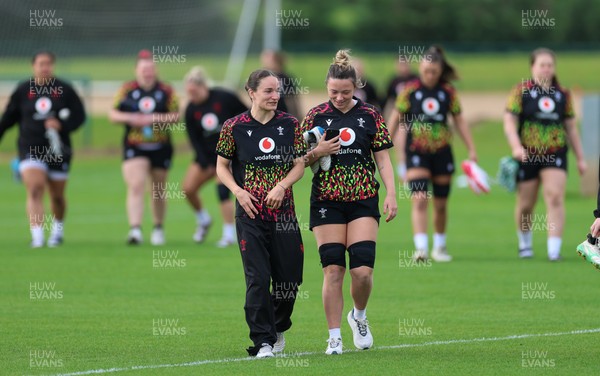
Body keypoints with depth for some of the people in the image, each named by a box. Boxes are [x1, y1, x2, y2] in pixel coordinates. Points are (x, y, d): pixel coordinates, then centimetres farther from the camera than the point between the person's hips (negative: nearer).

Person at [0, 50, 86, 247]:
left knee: (57, 196, 11)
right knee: (35, 189, -19)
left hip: (58, 149, 1)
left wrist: (61, 125, -16)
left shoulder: (64, 90, 0)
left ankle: (58, 229, 39)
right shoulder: (22, 91, 2)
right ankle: (37, 236, -23)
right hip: (30, 148, -1)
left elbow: (79, 116, 1)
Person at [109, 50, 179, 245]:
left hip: (160, 147, 1)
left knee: (158, 191, 12)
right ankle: (135, 229, -25)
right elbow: (113, 114, 1)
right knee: (135, 186, -18)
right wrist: (130, 118, -17)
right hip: (134, 147, -1)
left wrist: (154, 119, -17)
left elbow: (176, 115, -4)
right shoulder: (127, 89, 1)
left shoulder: (166, 91, 0)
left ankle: (158, 228, 30)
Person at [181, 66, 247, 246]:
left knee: (223, 189, -19)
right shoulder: (191, 110, -7)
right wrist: (205, 165, -10)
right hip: (207, 154, 4)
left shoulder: (224, 98, -16)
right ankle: (203, 221, 25)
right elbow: (194, 140, -3)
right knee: (188, 188, -3)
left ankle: (230, 234, -9)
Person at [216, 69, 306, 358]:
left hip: (283, 212, 2)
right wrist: (238, 191, -11)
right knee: (258, 278, -10)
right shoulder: (234, 127, -2)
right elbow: (222, 166, 5)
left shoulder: (290, 124, 3)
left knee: (289, 277, 5)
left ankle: (278, 328, 31)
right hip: (250, 213, -2)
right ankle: (263, 341, -4)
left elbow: (300, 164, 6)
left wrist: (282, 186, -11)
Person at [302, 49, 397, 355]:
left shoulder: (370, 116, 3)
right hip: (326, 201, 0)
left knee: (362, 270, -10)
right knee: (333, 269, -5)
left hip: (363, 201, 0)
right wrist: (317, 152, -14)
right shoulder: (316, 116, 3)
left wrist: (391, 194, -5)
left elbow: (382, 158, 6)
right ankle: (334, 337, 3)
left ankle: (359, 316, 19)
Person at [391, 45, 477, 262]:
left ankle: (439, 247, 27)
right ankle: (421, 248, -21)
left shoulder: (448, 92, 2)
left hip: (441, 152, 2)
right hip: (416, 153, -2)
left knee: (441, 204, 10)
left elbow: (459, 122, 7)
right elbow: (396, 120, 5)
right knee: (419, 201, -15)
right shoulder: (410, 90, -2)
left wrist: (471, 150, 2)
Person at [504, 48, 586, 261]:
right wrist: (516, 147, -22)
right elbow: (509, 123, -6)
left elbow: (571, 128, 15)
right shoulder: (521, 92, -2)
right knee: (526, 205, 6)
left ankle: (554, 249, -17)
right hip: (527, 155, -1)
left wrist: (580, 158, 14)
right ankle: (525, 243, 32)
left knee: (555, 197, -14)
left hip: (555, 155, 1)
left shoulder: (563, 95, 8)